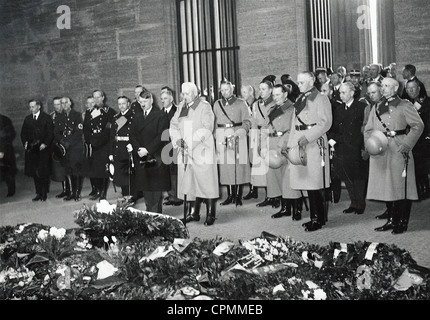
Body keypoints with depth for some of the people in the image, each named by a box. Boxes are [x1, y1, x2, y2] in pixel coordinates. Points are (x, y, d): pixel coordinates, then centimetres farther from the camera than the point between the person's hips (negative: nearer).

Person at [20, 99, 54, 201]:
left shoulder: (47, 118, 0)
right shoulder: (27, 119, 14)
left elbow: (50, 133, -4)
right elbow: (23, 133, 17)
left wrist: (45, 144, -15)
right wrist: (25, 142, 0)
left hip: (43, 148, -4)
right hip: (31, 149, 4)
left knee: (43, 173, -2)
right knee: (34, 173, 4)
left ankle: (44, 194, 8)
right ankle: (38, 193, 12)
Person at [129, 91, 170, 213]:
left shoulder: (161, 115, -1)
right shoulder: (137, 118, 16)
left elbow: (161, 136, -9)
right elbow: (132, 135, 10)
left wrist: (147, 149, -14)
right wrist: (138, 149, -8)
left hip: (156, 158, -5)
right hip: (141, 158, 5)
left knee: (156, 188, -4)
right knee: (145, 188, 4)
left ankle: (156, 213, 0)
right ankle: (149, 211, 11)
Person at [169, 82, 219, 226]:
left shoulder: (204, 107, -4)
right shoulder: (181, 107, 14)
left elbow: (207, 128, -13)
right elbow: (173, 125, 15)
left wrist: (192, 141, -19)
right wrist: (177, 139, -3)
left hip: (201, 151, -5)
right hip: (185, 152, 6)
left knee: (205, 181, -5)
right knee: (188, 183, 6)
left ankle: (211, 214, 1)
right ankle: (193, 213, 14)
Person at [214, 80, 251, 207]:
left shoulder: (241, 103, 4)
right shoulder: (217, 104, 13)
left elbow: (247, 122, 0)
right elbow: (215, 122, 16)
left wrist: (238, 133, -15)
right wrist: (216, 136, 4)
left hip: (237, 136, -3)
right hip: (221, 137, 3)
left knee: (238, 165, -6)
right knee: (225, 166, -1)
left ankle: (238, 196, 1)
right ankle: (230, 195, 6)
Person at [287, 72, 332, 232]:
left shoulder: (321, 99, -4)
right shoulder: (300, 100, 18)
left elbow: (325, 123, -13)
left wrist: (306, 138, -20)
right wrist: (291, 144, 12)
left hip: (315, 143, -7)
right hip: (300, 143, 7)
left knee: (316, 183, -5)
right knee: (307, 181, 7)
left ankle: (319, 219, 2)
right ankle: (314, 217, 15)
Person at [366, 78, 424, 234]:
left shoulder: (404, 106, -1)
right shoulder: (377, 108, 16)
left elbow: (418, 126, -7)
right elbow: (368, 129, 17)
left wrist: (406, 145, -14)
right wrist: (369, 144, -2)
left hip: (398, 152, -5)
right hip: (379, 152, 5)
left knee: (402, 187, -3)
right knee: (387, 187, 8)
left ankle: (402, 223, 4)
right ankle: (393, 221, 17)